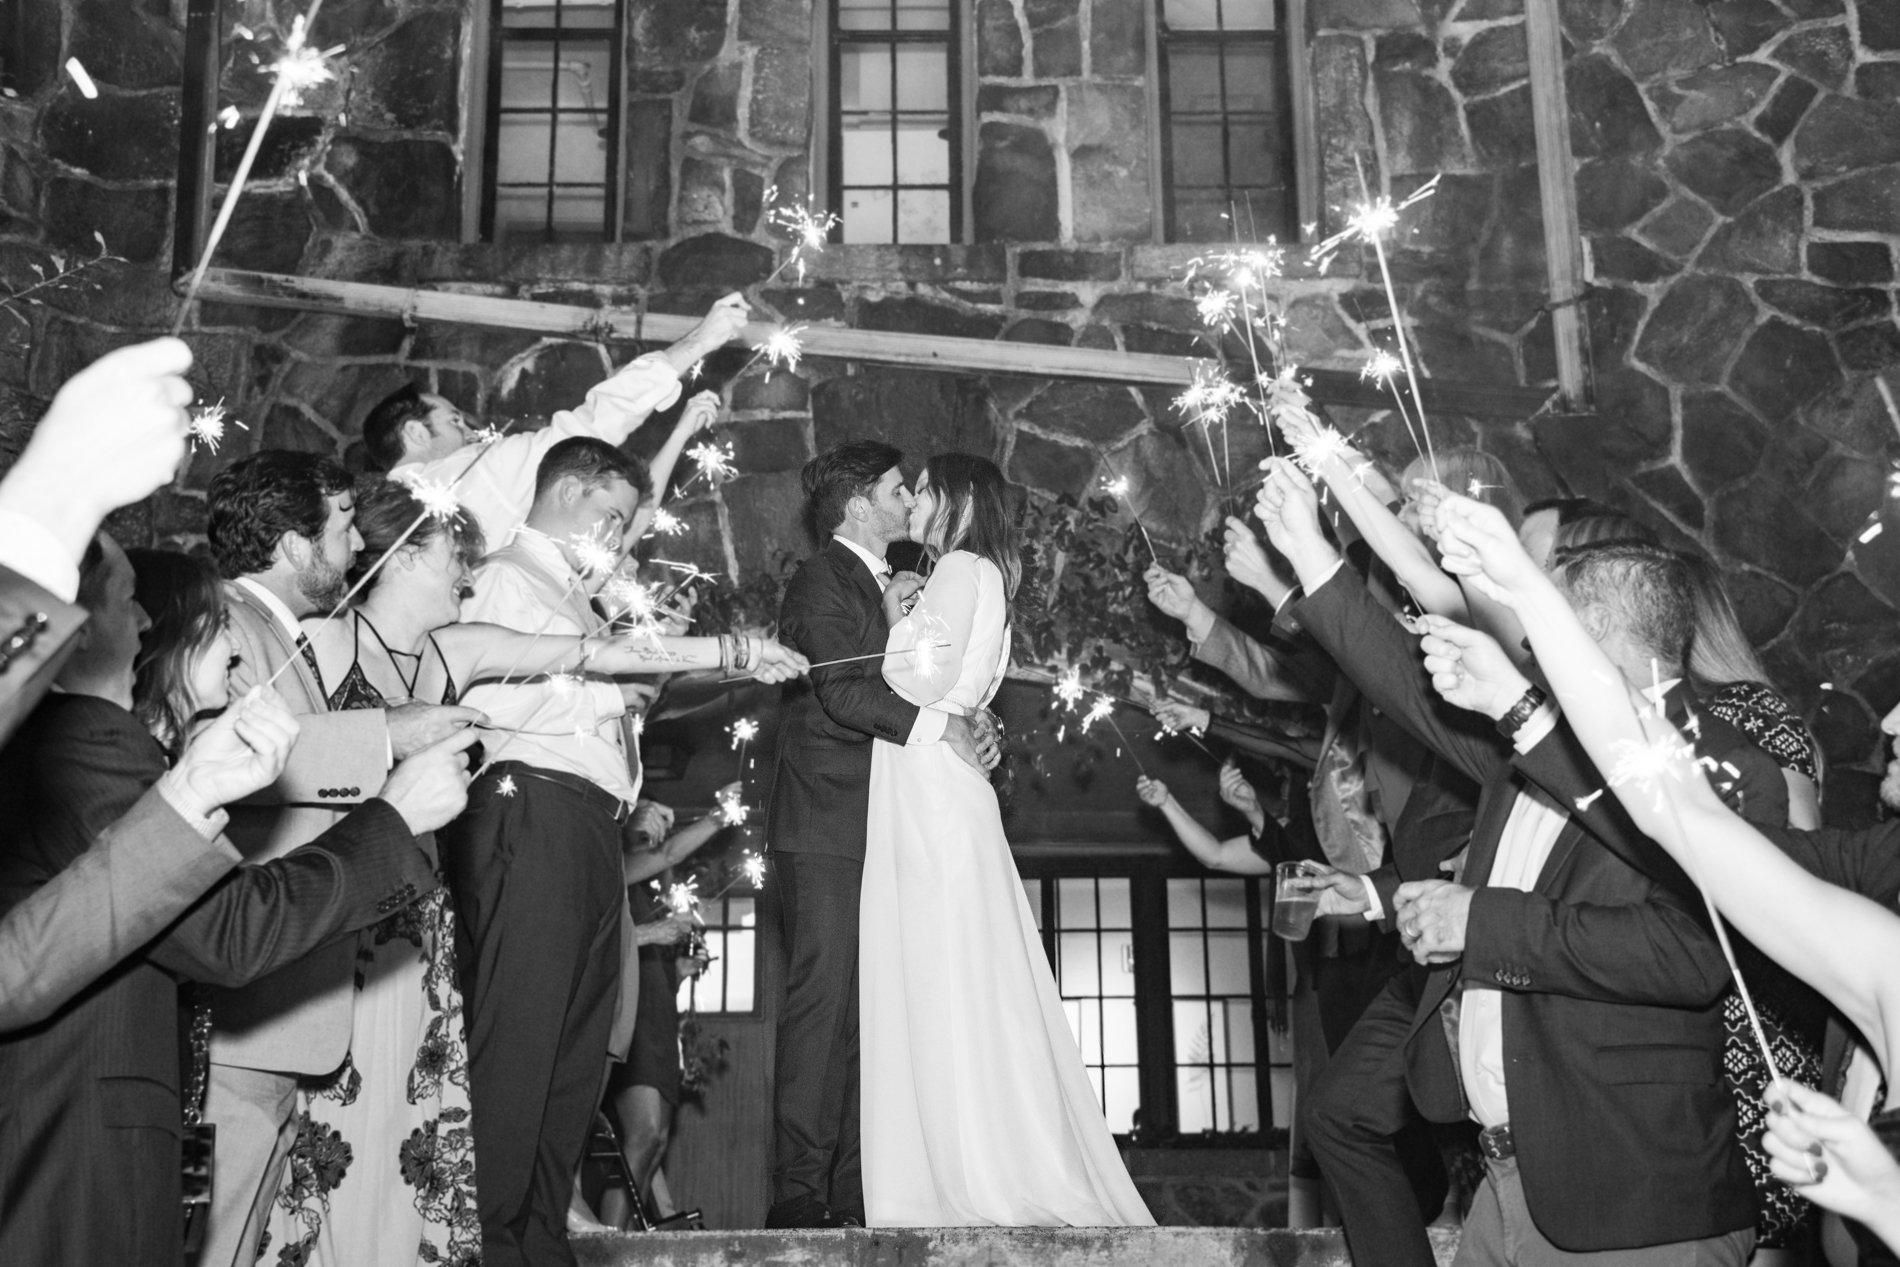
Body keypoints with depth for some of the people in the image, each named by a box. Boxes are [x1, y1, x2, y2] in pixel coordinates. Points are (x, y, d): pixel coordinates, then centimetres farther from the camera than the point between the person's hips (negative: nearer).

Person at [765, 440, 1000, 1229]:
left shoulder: (887, 586, 24)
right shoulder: (822, 580, -4)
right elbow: (843, 690, -16)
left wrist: (969, 721, 2)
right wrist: (936, 726, -14)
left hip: (879, 830, 8)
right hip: (827, 825, -8)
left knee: (869, 1011, 5)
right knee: (822, 999, -11)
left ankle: (855, 1189, 7)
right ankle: (799, 1191, -8)